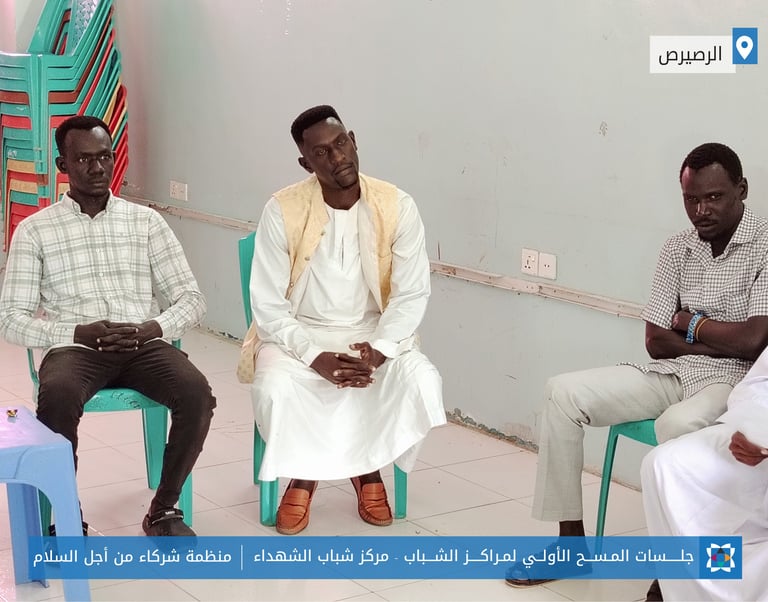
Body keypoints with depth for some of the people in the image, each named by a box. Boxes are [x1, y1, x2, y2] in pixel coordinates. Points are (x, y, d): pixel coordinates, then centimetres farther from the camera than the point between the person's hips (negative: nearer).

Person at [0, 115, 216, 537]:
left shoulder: (146, 221, 12)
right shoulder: (34, 230, 7)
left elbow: (191, 299, 9)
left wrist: (153, 328, -12)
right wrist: (77, 332, -16)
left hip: (143, 346, 2)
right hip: (74, 349, -1)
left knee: (196, 393, -29)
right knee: (57, 397, -36)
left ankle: (163, 510, -9)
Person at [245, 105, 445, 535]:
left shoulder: (398, 206, -10)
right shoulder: (282, 211, -15)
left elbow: (412, 294, -9)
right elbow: (268, 305, -13)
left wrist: (378, 351, -25)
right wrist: (316, 357, -26)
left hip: (374, 332, 1)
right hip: (299, 334, -1)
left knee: (423, 382, -27)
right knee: (275, 389, -32)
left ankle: (370, 470, 2)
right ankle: (302, 475, 0)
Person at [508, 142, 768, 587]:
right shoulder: (677, 250, 9)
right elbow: (656, 342, 5)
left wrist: (689, 323, -4)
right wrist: (720, 339, -9)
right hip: (672, 373, 7)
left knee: (678, 424, -40)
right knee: (564, 393, -8)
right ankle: (571, 539, -2)